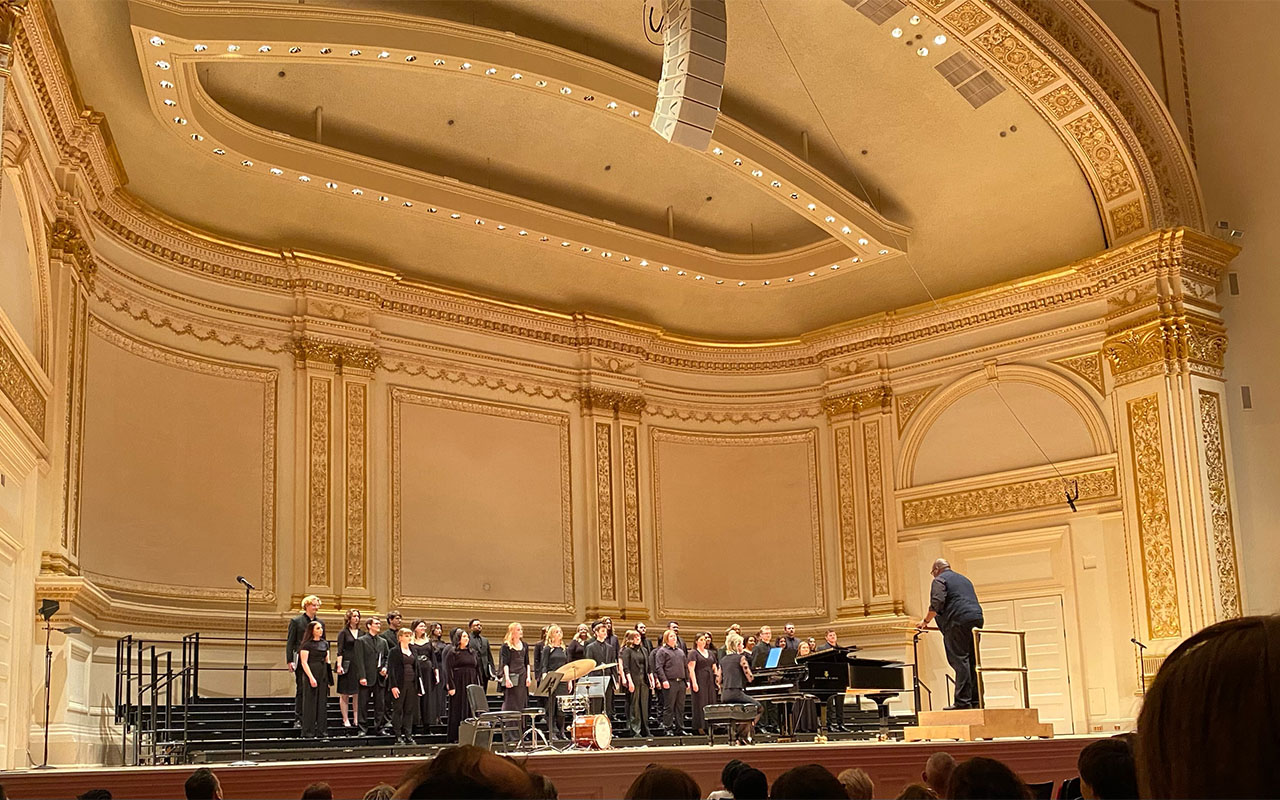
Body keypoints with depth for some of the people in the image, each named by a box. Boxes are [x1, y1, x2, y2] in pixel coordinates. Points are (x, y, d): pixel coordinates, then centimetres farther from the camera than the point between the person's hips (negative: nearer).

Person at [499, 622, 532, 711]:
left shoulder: (524, 645, 14)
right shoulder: (506, 646, -2)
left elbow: (527, 663, 15)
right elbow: (505, 664, -8)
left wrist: (528, 677, 4)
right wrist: (507, 678, -17)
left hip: (523, 677, 6)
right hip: (512, 676, -5)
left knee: (522, 703, 4)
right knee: (510, 705, -7)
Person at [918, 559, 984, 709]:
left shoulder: (939, 580, 4)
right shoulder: (964, 579, 30)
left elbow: (936, 604, -9)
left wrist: (926, 621, 0)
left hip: (958, 623, -8)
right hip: (977, 619, 8)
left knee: (959, 661, -11)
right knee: (972, 662, 10)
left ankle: (963, 701, -17)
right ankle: (976, 701, 8)